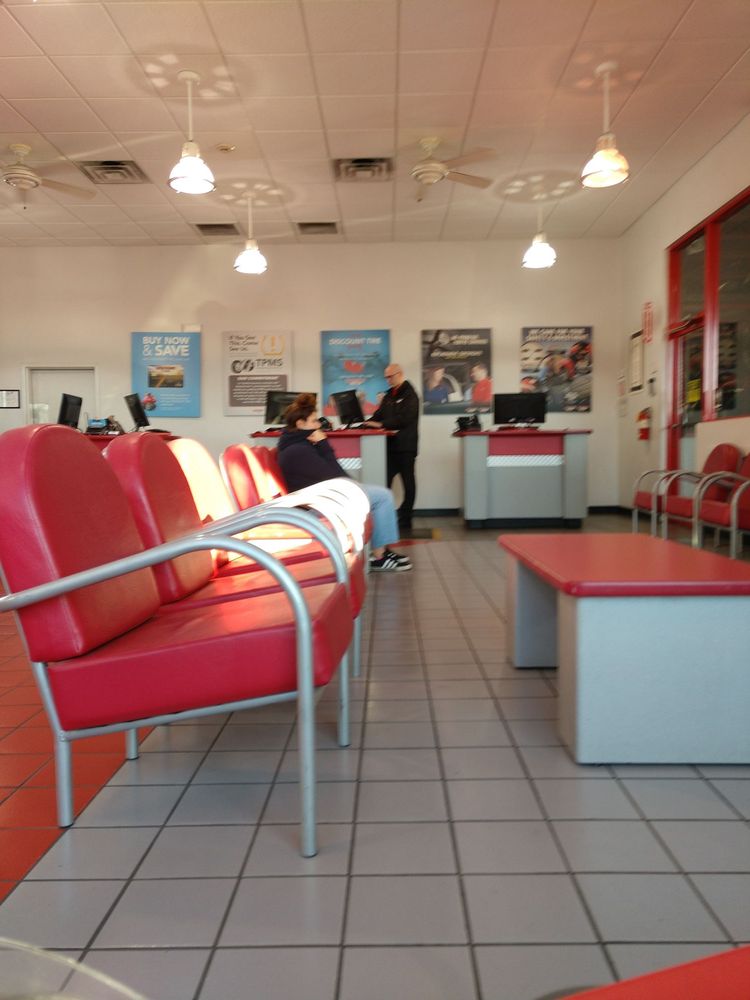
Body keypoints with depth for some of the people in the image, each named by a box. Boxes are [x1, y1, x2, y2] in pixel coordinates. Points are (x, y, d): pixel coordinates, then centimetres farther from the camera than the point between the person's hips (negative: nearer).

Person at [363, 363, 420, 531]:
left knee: (408, 483, 3)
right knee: (384, 482, 3)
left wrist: (381, 424, -21)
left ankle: (405, 520, 10)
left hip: (405, 446, -7)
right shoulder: (389, 395, 15)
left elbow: (404, 419, -21)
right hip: (390, 446, 7)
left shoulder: (410, 395, -9)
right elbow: (380, 414, 16)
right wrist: (368, 423, -2)